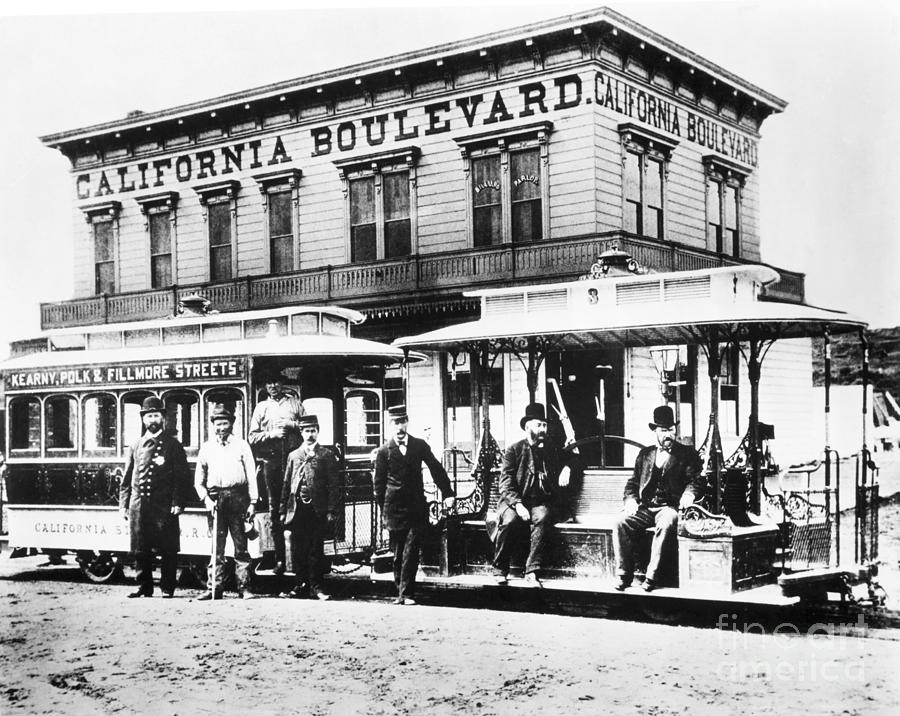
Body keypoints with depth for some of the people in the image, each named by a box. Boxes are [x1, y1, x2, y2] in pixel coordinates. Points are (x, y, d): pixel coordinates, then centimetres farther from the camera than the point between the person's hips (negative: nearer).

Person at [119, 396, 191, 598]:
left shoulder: (173, 445, 4)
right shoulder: (136, 446, 13)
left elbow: (183, 477, -1)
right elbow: (127, 478, 14)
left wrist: (177, 503, -11)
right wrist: (124, 504, 6)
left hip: (164, 507, -3)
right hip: (139, 506, 3)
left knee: (168, 550, -1)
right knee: (140, 550, 7)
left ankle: (167, 588, 8)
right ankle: (144, 587, 18)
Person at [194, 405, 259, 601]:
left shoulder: (242, 445, 7)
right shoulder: (207, 447, 12)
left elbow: (251, 475, 4)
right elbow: (198, 479, 13)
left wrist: (253, 502, -2)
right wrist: (206, 498, -1)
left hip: (238, 497, -1)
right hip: (215, 498, 1)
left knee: (241, 546, 0)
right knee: (216, 546, 1)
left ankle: (244, 588, 2)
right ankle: (214, 588, 4)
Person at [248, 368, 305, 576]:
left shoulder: (295, 403, 13)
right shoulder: (261, 407, 14)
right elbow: (252, 437, 7)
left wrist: (291, 424, -9)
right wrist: (271, 434, -7)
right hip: (271, 460, 1)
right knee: (275, 508, 2)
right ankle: (280, 557, 5)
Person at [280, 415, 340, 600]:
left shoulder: (327, 455, 3)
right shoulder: (293, 456, 13)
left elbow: (334, 485, -1)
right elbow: (286, 484, 14)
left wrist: (331, 511, -8)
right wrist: (283, 510, 9)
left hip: (317, 510, -3)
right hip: (297, 509, 3)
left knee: (316, 549, 0)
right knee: (297, 549, 5)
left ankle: (316, 585, 8)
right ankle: (300, 584, 15)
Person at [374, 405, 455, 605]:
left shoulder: (420, 446, 5)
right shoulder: (384, 451, 2)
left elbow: (436, 469, 8)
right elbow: (379, 483, 7)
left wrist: (447, 493, 0)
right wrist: (382, 509, 4)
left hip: (417, 508, 0)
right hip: (395, 509, 0)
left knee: (411, 552, -8)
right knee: (398, 554, 6)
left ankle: (407, 593, -3)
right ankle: (400, 591, 17)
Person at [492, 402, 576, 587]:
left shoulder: (551, 451, 18)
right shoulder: (514, 450, 6)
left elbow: (572, 457, 32)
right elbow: (506, 483, -3)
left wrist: (567, 468, 7)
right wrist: (518, 505, -19)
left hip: (540, 502, 2)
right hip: (514, 500, -2)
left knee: (542, 519, -33)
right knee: (509, 521, -34)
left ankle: (532, 572, -36)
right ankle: (500, 570, -16)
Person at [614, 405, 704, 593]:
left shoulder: (687, 454, 10)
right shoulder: (645, 454, 21)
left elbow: (696, 480, 0)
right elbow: (632, 483, 20)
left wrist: (689, 494, -23)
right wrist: (630, 500, -2)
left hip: (669, 507, -3)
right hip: (645, 507, 3)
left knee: (666, 524, -38)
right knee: (621, 523, -25)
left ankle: (652, 576, -33)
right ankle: (624, 575, -21)